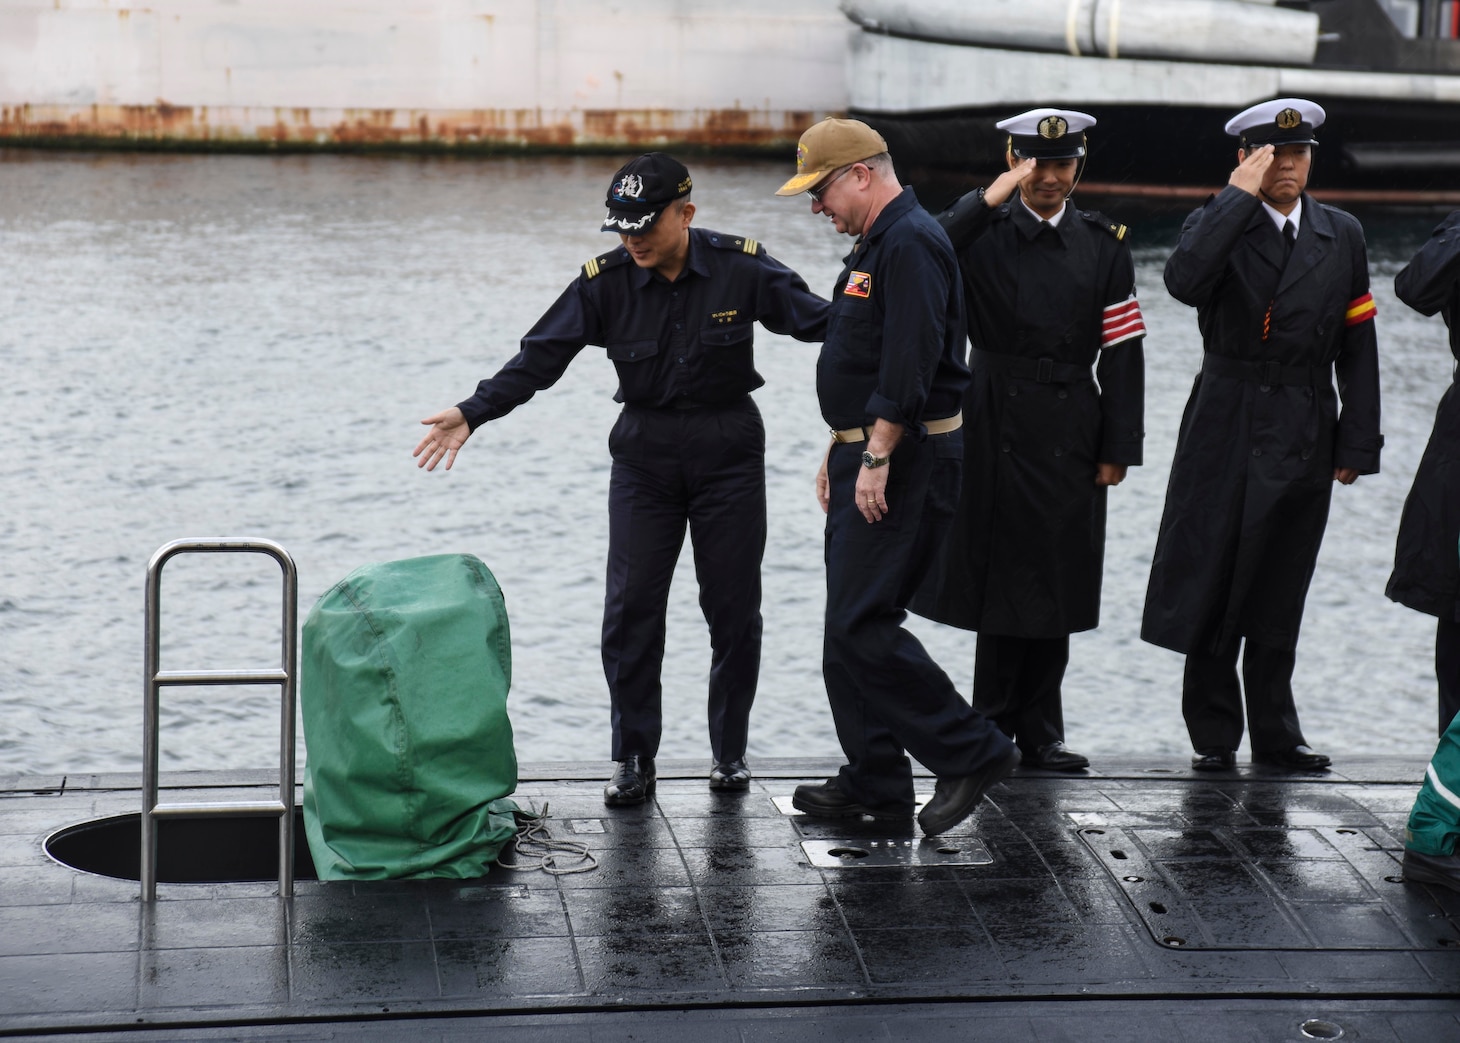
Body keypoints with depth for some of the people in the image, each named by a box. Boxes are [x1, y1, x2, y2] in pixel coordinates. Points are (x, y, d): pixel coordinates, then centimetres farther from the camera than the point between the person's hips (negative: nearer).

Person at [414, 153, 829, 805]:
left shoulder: (741, 268, -11)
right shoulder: (605, 280, -8)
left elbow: (820, 321, -3)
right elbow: (541, 356, -8)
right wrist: (472, 413, -16)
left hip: (728, 451, -1)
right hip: (644, 452, 1)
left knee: (733, 610, 4)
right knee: (630, 611, -3)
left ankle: (729, 752, 19)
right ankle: (634, 759, 8)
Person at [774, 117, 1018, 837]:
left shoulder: (910, 243, -15)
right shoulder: (876, 245, 19)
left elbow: (909, 365, -23)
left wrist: (877, 459, -24)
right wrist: (840, 450, 22)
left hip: (906, 459, -11)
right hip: (869, 458, 11)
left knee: (861, 623, -13)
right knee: (851, 624, 11)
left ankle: (971, 752, -5)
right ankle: (873, 782, 16)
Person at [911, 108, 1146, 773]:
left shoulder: (1104, 245, 8)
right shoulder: (980, 233, 2)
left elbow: (1122, 350, 5)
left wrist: (1118, 448, -1)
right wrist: (987, 201, -24)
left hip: (1070, 433, 2)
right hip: (994, 425, -2)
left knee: (1054, 582, 7)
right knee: (997, 574, 1)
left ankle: (1039, 733, 15)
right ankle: (994, 727, 9)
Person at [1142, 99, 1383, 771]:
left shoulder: (1341, 236, 9)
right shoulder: (1219, 226, 0)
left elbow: (1357, 347, 9)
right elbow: (1184, 282, -24)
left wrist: (1358, 443, 3)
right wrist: (1241, 197, -19)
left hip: (1304, 436, 2)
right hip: (1226, 431, -2)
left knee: (1279, 591, 8)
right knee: (1211, 583, 0)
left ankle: (1275, 734, 17)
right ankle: (1214, 734, 10)